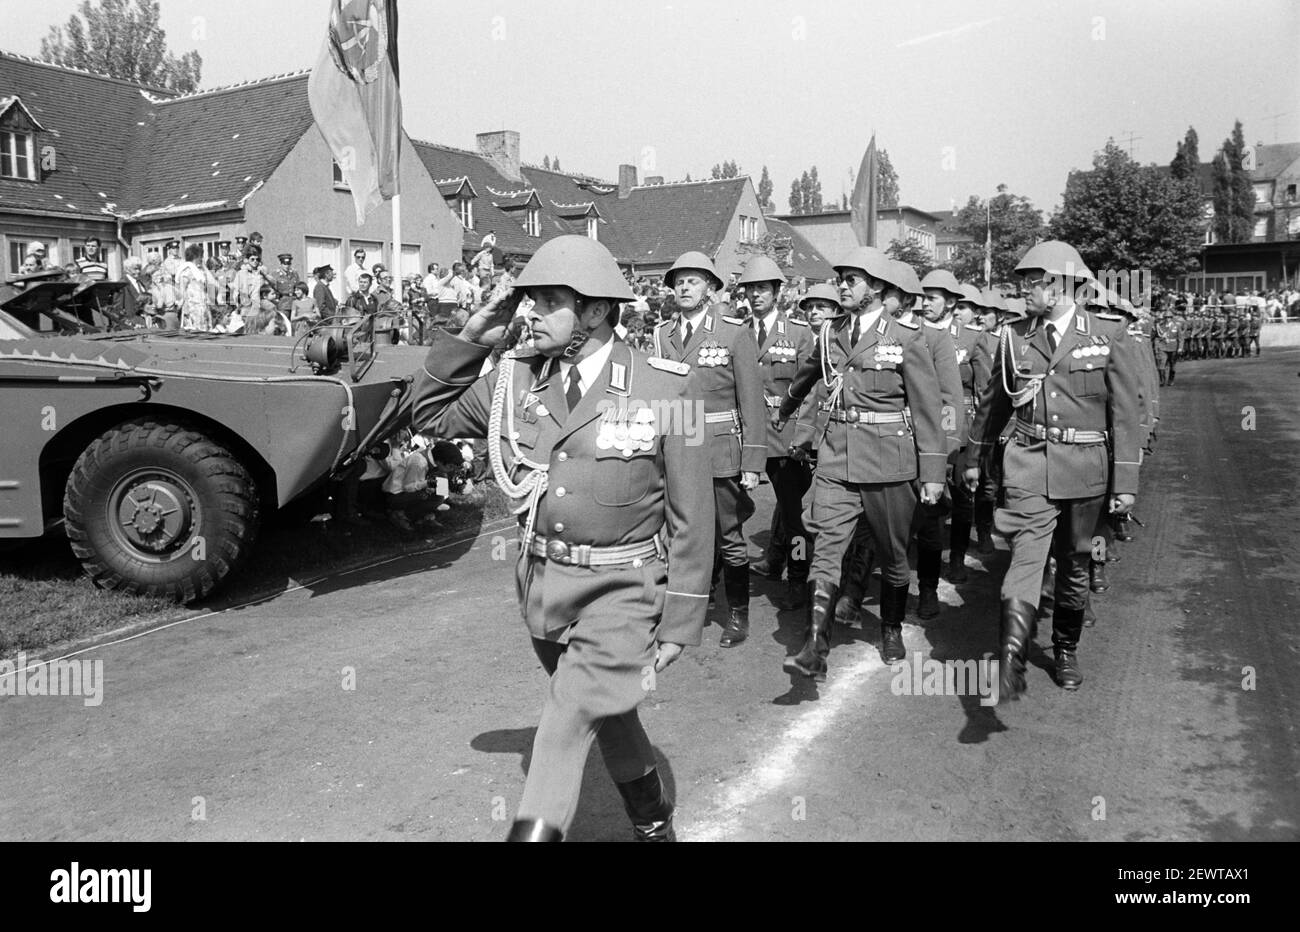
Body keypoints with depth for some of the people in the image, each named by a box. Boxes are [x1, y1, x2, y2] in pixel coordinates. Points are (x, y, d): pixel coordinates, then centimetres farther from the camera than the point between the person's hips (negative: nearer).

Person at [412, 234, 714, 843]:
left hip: (621, 590, -5)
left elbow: (690, 518, -9)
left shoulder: (663, 391, -14)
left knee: (568, 724, -19)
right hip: (540, 580, 5)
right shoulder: (515, 378, -1)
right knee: (609, 714, 22)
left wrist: (679, 624, -8)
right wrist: (470, 340, -3)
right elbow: (429, 415, 11)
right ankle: (653, 825, 45)